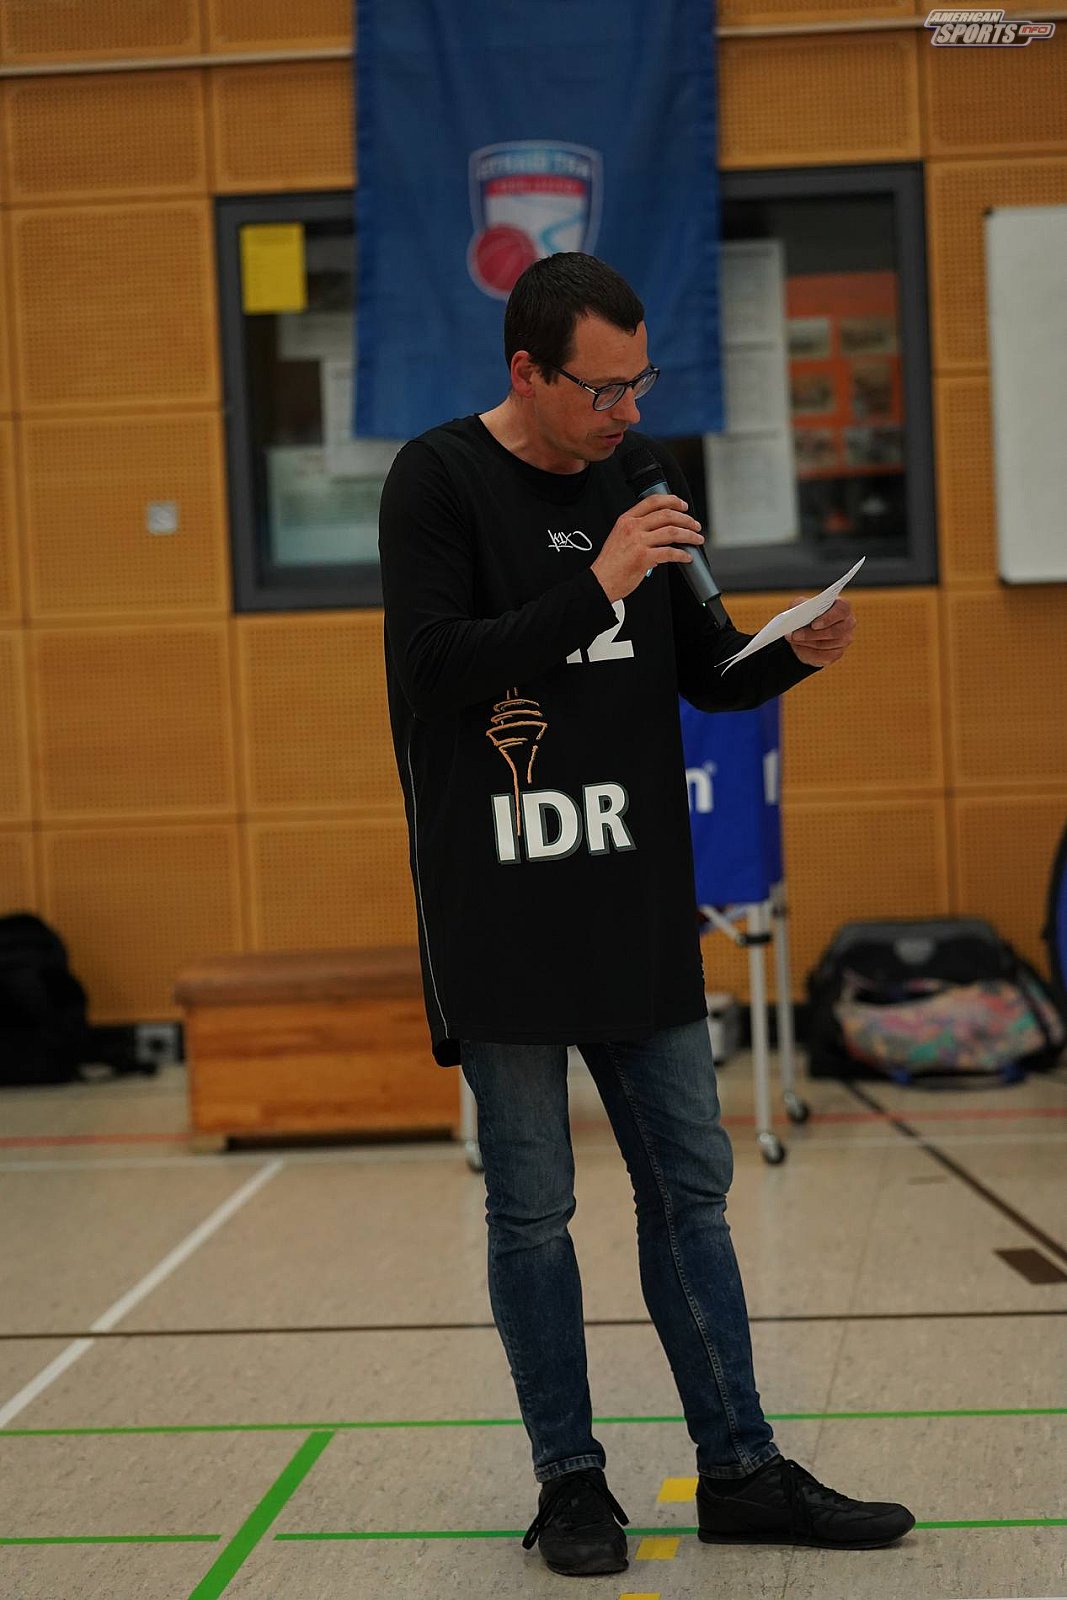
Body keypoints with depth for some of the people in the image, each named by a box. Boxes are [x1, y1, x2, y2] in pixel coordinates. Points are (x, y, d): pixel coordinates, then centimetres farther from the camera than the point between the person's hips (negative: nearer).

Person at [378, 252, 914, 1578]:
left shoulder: (641, 479, 10)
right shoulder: (438, 482, -6)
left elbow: (703, 677, 15)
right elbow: (436, 668, -18)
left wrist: (797, 653, -5)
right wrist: (596, 587, -23)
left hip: (638, 905, 5)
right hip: (499, 912, -5)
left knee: (689, 1185, 9)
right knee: (531, 1209, 4)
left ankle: (740, 1470, 18)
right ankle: (570, 1481, 17)